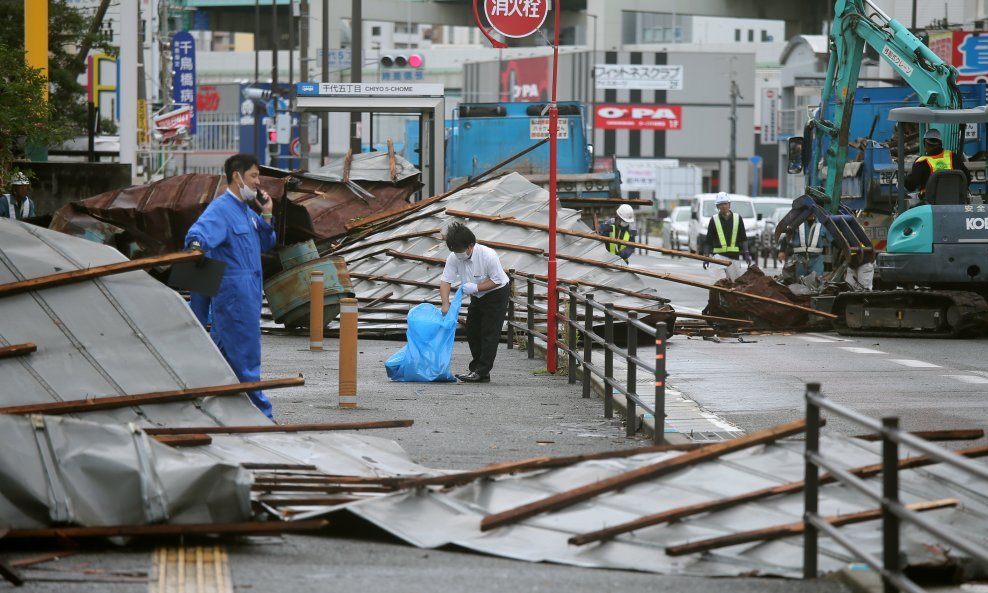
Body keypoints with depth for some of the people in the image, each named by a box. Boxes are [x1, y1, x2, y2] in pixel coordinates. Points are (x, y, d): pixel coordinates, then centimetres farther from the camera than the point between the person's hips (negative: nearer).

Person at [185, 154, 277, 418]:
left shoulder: (246, 211, 17)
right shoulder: (221, 209, -13)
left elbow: (266, 244, 23)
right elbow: (200, 231, -30)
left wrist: (266, 214, 8)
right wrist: (196, 246, -53)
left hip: (249, 292, 10)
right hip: (234, 292, -10)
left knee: (224, 349, 14)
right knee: (245, 356, -6)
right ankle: (260, 413, -4)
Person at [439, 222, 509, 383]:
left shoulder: (488, 256, -31)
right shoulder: (454, 258, -15)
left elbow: (496, 280, -23)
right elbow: (445, 281, -13)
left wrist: (476, 287, -31)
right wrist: (445, 304, -25)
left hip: (496, 295, -7)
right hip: (477, 297, 7)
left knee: (489, 333, -9)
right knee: (472, 332, 9)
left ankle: (481, 372, -10)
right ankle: (475, 368, 20)